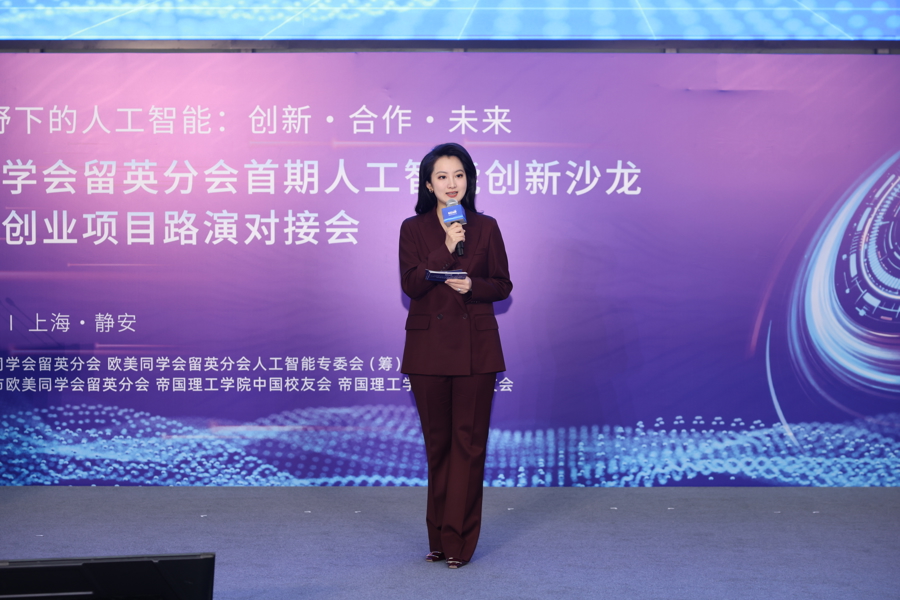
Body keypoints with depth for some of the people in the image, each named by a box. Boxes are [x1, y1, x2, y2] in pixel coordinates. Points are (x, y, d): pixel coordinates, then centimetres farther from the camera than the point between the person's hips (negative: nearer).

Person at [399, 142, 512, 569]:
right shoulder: (413, 229, 4)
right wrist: (447, 248, -17)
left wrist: (472, 286, -12)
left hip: (475, 346, 0)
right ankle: (441, 538, 21)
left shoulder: (486, 228, 5)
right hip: (428, 346, 1)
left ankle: (458, 541, 7)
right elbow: (411, 284, -8)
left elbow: (503, 285, 7)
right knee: (437, 442, 8)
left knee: (469, 441, -1)